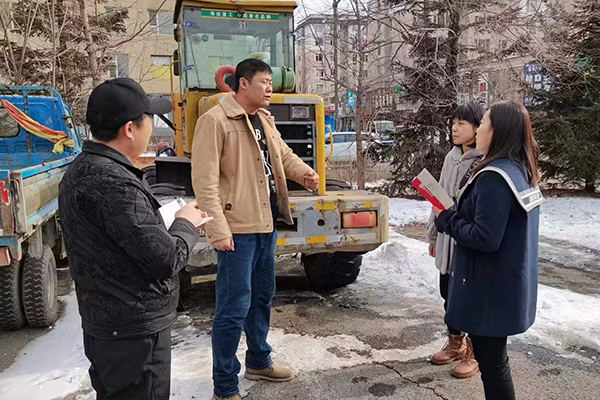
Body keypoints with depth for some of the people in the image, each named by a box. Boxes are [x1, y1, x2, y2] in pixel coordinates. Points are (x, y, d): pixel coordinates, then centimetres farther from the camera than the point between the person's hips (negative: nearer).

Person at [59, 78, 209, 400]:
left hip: (103, 321, 10)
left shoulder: (80, 170, 5)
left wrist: (173, 223, 3)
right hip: (134, 330, -10)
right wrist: (187, 224, -6)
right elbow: (166, 259, -25)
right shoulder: (113, 183, -27)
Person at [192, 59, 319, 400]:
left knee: (262, 296, 21)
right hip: (238, 229, -9)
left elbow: (283, 155, 19)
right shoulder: (215, 120, -13)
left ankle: (259, 362, 40)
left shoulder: (264, 120, 14)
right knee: (234, 307, -3)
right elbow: (204, 180, -18)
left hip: (266, 224, 9)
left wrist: (304, 172, -4)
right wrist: (218, 229, -22)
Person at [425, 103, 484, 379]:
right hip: (447, 238, 7)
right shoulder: (452, 157, 8)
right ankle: (455, 345, 36)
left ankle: (474, 353, 25)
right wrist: (434, 234, 17)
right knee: (448, 293, 17)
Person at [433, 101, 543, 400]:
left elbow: (484, 238, -25)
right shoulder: (521, 172, 8)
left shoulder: (494, 177, -22)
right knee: (493, 357, 22)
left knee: (490, 362, 4)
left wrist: (446, 218, -11)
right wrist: (456, 214, 5)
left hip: (491, 289, -10)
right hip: (509, 284, 10)